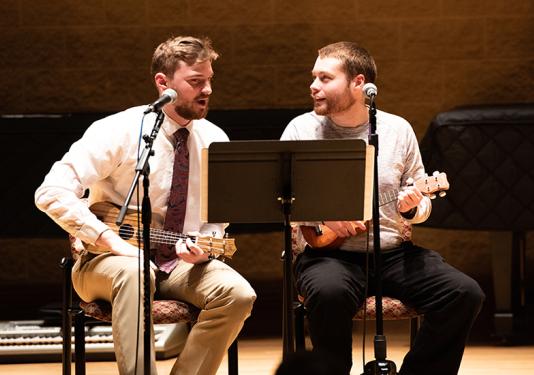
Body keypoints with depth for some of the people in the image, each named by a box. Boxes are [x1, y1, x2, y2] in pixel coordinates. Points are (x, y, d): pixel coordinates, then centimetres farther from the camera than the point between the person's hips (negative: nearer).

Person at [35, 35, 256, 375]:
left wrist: (203, 248, -12)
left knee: (238, 294, -24)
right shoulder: (119, 131, -12)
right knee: (134, 272, -40)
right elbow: (52, 193, -19)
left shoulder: (214, 141, 2)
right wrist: (112, 241, -24)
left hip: (181, 264, 5)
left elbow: (218, 219, 13)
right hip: (108, 260, -4)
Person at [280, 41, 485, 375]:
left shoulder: (397, 129, 7)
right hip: (328, 253, -3)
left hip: (394, 252, 3)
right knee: (330, 293, -38)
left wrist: (413, 207, -11)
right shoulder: (302, 129, 3)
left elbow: (422, 203, 13)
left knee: (465, 293, -19)